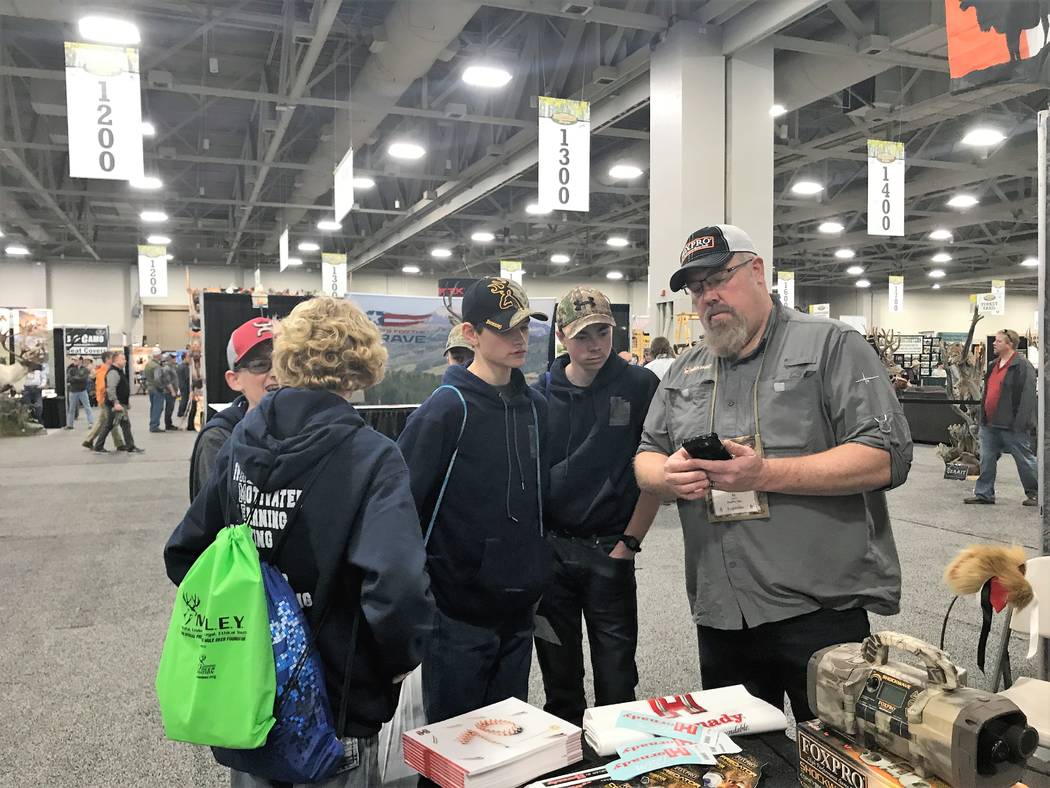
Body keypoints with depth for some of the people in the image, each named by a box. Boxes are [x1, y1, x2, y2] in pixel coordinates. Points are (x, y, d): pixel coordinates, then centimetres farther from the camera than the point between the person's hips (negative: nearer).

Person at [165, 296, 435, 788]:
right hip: (335, 704, -5)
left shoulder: (242, 441, -4)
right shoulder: (371, 457, -21)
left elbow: (183, 553, 3)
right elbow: (398, 585, -33)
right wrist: (400, 659, -14)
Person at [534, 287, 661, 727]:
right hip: (550, 550, 3)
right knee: (559, 677, 15)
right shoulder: (540, 394, 3)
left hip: (610, 550, -2)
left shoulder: (640, 387, -4)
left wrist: (629, 542, -6)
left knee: (616, 680, 7)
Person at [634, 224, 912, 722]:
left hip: (820, 608, -5)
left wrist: (765, 474, -21)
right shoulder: (683, 373, 14)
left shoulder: (831, 346, -3)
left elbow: (888, 456, -12)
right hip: (719, 613, 5)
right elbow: (645, 458, 15)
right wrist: (669, 476, -10)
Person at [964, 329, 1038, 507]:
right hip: (990, 424, 8)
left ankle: (1035, 493, 17)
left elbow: (1027, 396, -18)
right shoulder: (994, 365, 14)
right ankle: (984, 493, 17)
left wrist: (1020, 423, -22)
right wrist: (983, 416, 18)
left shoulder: (1022, 366, -13)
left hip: (1011, 425, -8)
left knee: (1024, 459, 4)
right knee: (987, 459, 10)